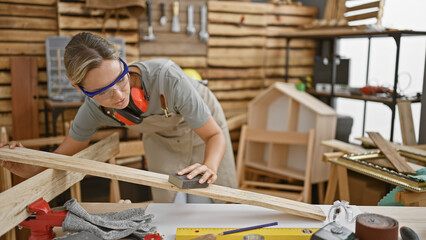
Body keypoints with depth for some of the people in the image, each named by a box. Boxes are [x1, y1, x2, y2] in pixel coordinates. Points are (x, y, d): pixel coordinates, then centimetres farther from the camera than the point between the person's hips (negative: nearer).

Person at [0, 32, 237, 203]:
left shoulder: (167, 76, -44)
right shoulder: (93, 110, -30)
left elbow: (215, 135, -34)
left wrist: (209, 167, -55)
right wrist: (28, 167, -35)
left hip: (203, 123, -1)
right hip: (162, 140, 2)